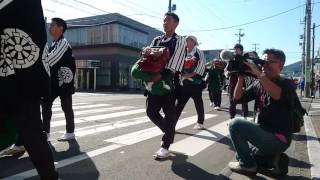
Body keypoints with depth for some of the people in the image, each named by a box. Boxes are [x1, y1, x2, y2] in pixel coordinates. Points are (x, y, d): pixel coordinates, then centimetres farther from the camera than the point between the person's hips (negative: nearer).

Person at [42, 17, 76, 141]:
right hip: (54, 80, 9)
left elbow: (50, 60, -21)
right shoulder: (54, 44, 17)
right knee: (46, 104, 10)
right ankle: (45, 132, 18)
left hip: (64, 80, -9)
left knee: (66, 107, -3)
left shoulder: (63, 43, -12)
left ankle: (70, 132, 7)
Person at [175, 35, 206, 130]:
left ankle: (200, 123, 21)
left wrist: (193, 74, -14)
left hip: (196, 82, -5)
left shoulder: (197, 52, -2)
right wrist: (183, 74, -2)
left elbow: (202, 63, -11)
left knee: (198, 103, 7)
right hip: (185, 82, 5)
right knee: (179, 103, 1)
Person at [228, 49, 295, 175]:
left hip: (278, 139, -8)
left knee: (236, 124, -22)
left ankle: (247, 164, -6)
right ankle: (273, 158, 18)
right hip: (265, 134, 8)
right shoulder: (259, 84, 8)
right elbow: (238, 98, 1)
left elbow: (277, 95, -36)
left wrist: (258, 73, -36)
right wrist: (241, 77, -12)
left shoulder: (286, 84, -10)